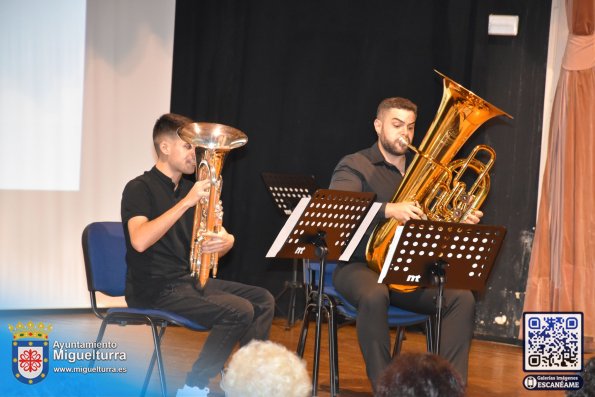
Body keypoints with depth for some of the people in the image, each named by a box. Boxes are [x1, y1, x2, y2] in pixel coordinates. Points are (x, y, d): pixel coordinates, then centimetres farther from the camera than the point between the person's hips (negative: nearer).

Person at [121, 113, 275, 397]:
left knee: (263, 300, -3)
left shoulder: (188, 189, 15)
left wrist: (226, 242, -14)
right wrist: (186, 203, -29)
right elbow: (139, 241, -28)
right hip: (154, 289, -8)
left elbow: (209, 245, 13)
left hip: (188, 280, 8)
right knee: (240, 310, -22)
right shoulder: (140, 189, -9)